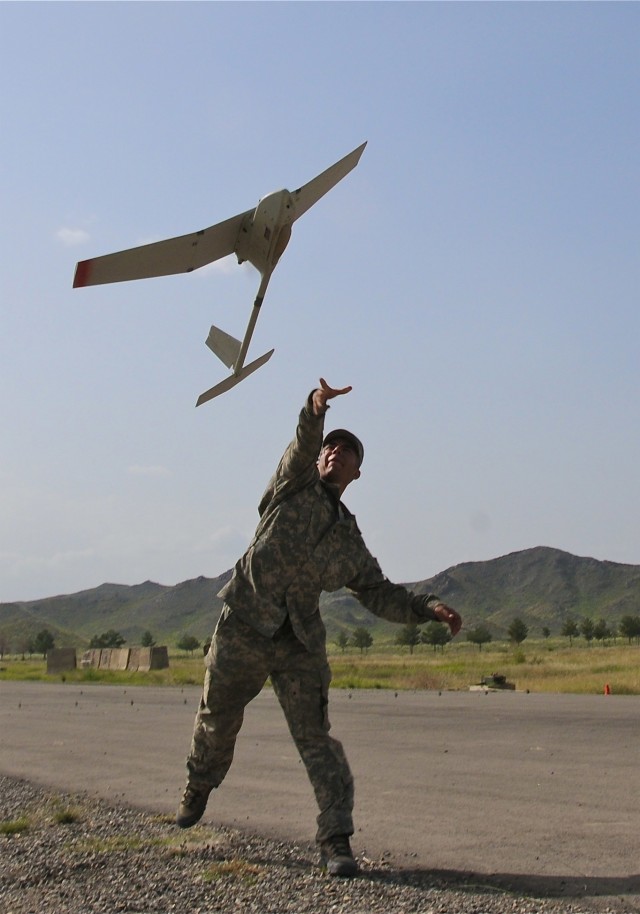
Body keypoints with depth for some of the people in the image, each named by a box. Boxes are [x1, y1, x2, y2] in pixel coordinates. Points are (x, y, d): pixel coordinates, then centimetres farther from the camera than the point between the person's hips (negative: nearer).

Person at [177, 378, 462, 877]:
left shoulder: (350, 539, 17)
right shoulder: (295, 487, 6)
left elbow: (379, 594, 17)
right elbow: (300, 448, -15)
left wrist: (429, 606, 1)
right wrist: (315, 411, -37)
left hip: (301, 642, 2)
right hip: (245, 626, -2)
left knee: (315, 737, -6)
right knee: (218, 720, 15)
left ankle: (336, 840, -3)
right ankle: (198, 788, 43)